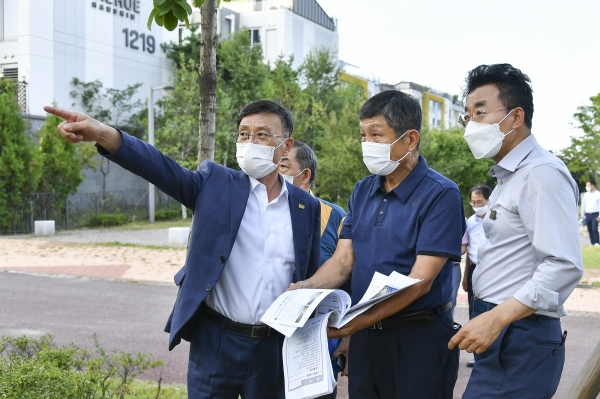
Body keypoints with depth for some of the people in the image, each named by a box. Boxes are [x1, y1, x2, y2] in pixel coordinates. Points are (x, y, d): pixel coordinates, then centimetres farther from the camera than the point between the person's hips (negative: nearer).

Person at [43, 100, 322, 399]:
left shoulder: (307, 207, 4)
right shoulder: (215, 183, -1)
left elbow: (311, 281, 8)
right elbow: (163, 169, -16)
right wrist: (104, 134, -33)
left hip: (274, 350, 2)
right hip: (216, 344, -1)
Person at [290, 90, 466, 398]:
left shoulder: (441, 195, -13)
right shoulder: (362, 192, 8)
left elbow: (421, 280, -19)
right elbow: (343, 260, 5)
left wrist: (354, 323, -25)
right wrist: (307, 288, -16)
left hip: (419, 337, -6)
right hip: (365, 335, 6)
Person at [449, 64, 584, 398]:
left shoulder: (542, 173, -13)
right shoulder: (509, 177, 17)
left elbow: (565, 266, -22)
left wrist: (495, 319, -24)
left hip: (519, 340, -9)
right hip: (500, 335, 9)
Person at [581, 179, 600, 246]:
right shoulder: (585, 194, 11)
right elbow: (583, 205, 14)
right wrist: (582, 215, 11)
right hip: (587, 214, 4)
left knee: (594, 229, -15)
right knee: (590, 230, 4)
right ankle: (592, 243, 10)